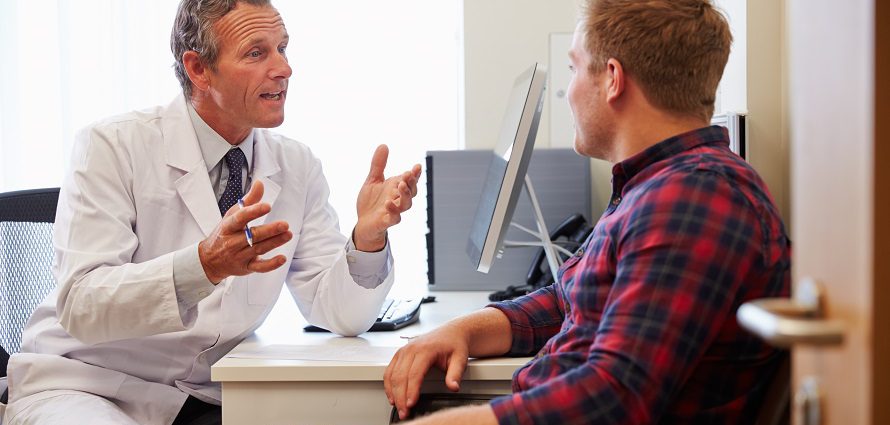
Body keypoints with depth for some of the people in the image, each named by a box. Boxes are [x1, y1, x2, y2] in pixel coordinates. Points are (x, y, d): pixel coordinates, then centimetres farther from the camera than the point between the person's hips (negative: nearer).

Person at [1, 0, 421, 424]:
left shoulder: (297, 166, 2)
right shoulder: (113, 146, -11)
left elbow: (340, 315, -2)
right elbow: (80, 305, -21)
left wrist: (368, 237, -22)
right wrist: (205, 264, -36)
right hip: (89, 387, -4)